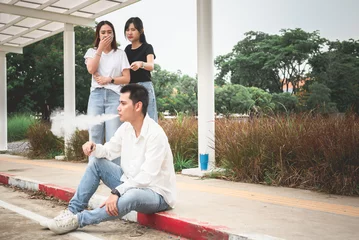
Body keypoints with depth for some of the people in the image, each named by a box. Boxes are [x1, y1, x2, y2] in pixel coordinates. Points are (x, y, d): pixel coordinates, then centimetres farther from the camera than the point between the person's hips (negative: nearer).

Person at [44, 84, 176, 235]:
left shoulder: (155, 135, -26)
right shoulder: (126, 128, -1)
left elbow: (146, 177, -30)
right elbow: (109, 151, 8)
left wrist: (116, 192, -33)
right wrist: (94, 148, -14)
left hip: (156, 194, -8)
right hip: (132, 184, 8)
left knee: (131, 197, -40)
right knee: (97, 163, 0)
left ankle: (78, 220, -26)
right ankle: (73, 211, -1)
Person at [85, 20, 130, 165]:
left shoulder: (120, 53, 12)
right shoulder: (92, 52, 16)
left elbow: (127, 78, 5)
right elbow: (91, 70, -5)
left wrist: (109, 79, -8)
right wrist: (100, 49, -3)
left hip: (114, 96, -1)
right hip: (96, 95, 2)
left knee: (113, 137, -7)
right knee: (95, 135, -3)